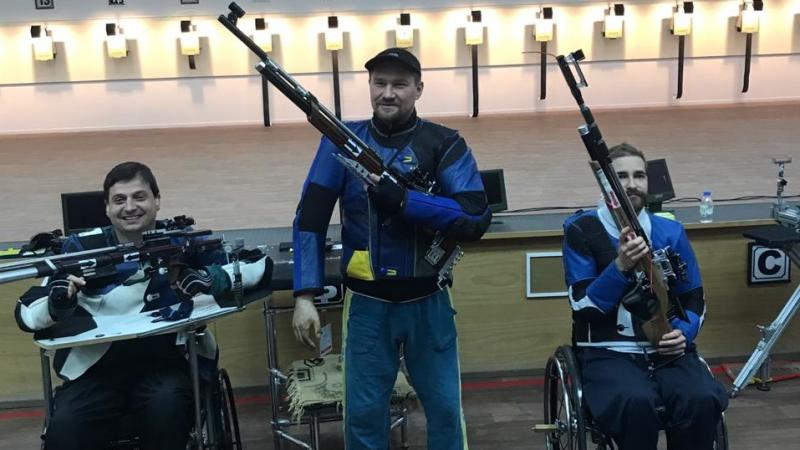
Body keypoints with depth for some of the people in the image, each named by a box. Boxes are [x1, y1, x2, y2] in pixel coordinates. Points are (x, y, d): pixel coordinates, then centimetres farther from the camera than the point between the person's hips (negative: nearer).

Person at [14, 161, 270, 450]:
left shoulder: (181, 241, 1)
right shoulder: (82, 248, 0)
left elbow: (258, 263, -1)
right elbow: (25, 313, -4)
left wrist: (209, 279, -19)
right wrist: (58, 303, -27)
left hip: (165, 363, 1)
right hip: (96, 370, 0)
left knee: (167, 407, -31)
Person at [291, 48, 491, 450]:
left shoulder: (445, 144, -5)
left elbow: (476, 219, -15)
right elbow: (310, 219, -5)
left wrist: (403, 199, -25)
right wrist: (305, 296, -13)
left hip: (428, 302, 0)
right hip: (367, 304, 1)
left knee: (445, 410, 7)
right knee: (363, 414, 7)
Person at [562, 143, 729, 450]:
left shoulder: (670, 231, 9)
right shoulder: (581, 230, -1)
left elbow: (695, 299, 16)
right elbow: (583, 306, -9)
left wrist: (683, 333, -5)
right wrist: (620, 267, -23)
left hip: (667, 351, 3)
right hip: (608, 352, -3)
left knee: (703, 400, -28)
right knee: (637, 402, -35)